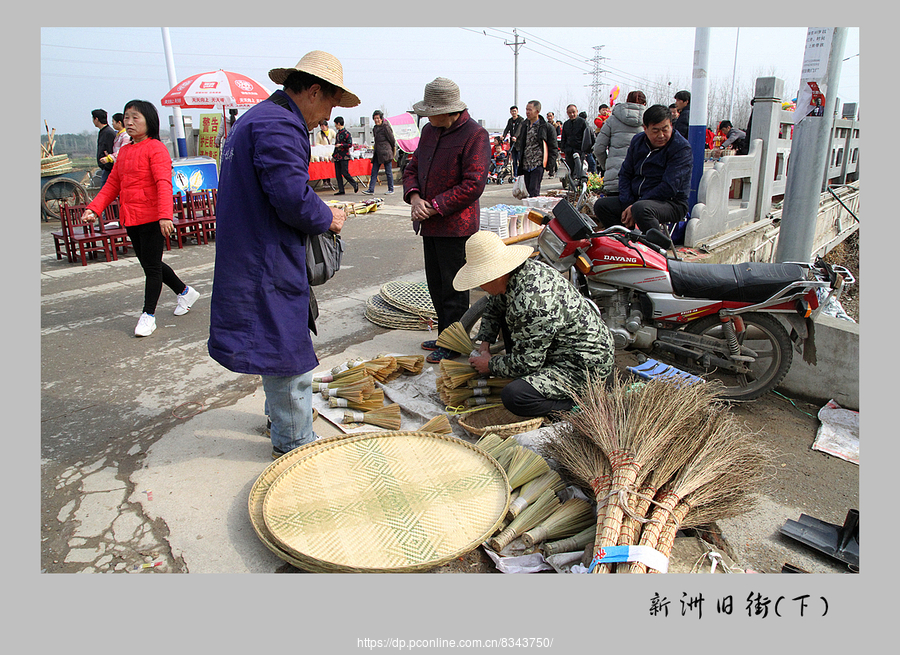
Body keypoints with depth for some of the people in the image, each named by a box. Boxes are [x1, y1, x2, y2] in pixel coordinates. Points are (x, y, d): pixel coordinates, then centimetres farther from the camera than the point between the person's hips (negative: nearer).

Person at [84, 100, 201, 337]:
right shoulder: (124, 151, 16)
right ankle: (184, 292, 35)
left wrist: (165, 215, -31)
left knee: (152, 266, 0)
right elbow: (112, 184, 17)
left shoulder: (156, 148, -9)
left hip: (152, 218, -8)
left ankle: (148, 314, 10)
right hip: (130, 218, 9)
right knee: (148, 264, 16)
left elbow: (164, 184, -20)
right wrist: (94, 208, 6)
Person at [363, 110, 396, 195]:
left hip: (385, 152, -8)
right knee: (374, 171, 2)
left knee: (388, 171, 0)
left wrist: (393, 148, 4)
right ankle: (371, 189, 2)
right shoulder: (375, 128, 14)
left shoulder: (386, 127, -11)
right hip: (378, 152, 8)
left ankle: (391, 189, 10)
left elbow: (392, 139, -6)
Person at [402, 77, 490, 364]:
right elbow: (412, 168, 17)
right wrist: (415, 198, -4)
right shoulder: (429, 130, 13)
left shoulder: (475, 134, -11)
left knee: (453, 289, -1)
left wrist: (435, 207, -18)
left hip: (456, 225, -8)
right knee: (436, 284, 16)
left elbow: (473, 184, -17)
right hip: (429, 224, 8)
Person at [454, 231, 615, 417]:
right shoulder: (527, 267, -2)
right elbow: (493, 308, 18)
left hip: (584, 365, -10)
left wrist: (491, 365, -8)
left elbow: (528, 362, -24)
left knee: (514, 397, -27)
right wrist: (485, 342, 12)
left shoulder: (532, 303, -33)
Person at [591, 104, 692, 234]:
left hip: (672, 203, -7)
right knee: (601, 205, -6)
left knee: (641, 209, -38)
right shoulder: (638, 140, 7)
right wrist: (627, 205, -6)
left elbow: (669, 187, -21)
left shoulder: (681, 147, -13)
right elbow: (625, 174, 10)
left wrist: (634, 207, -23)